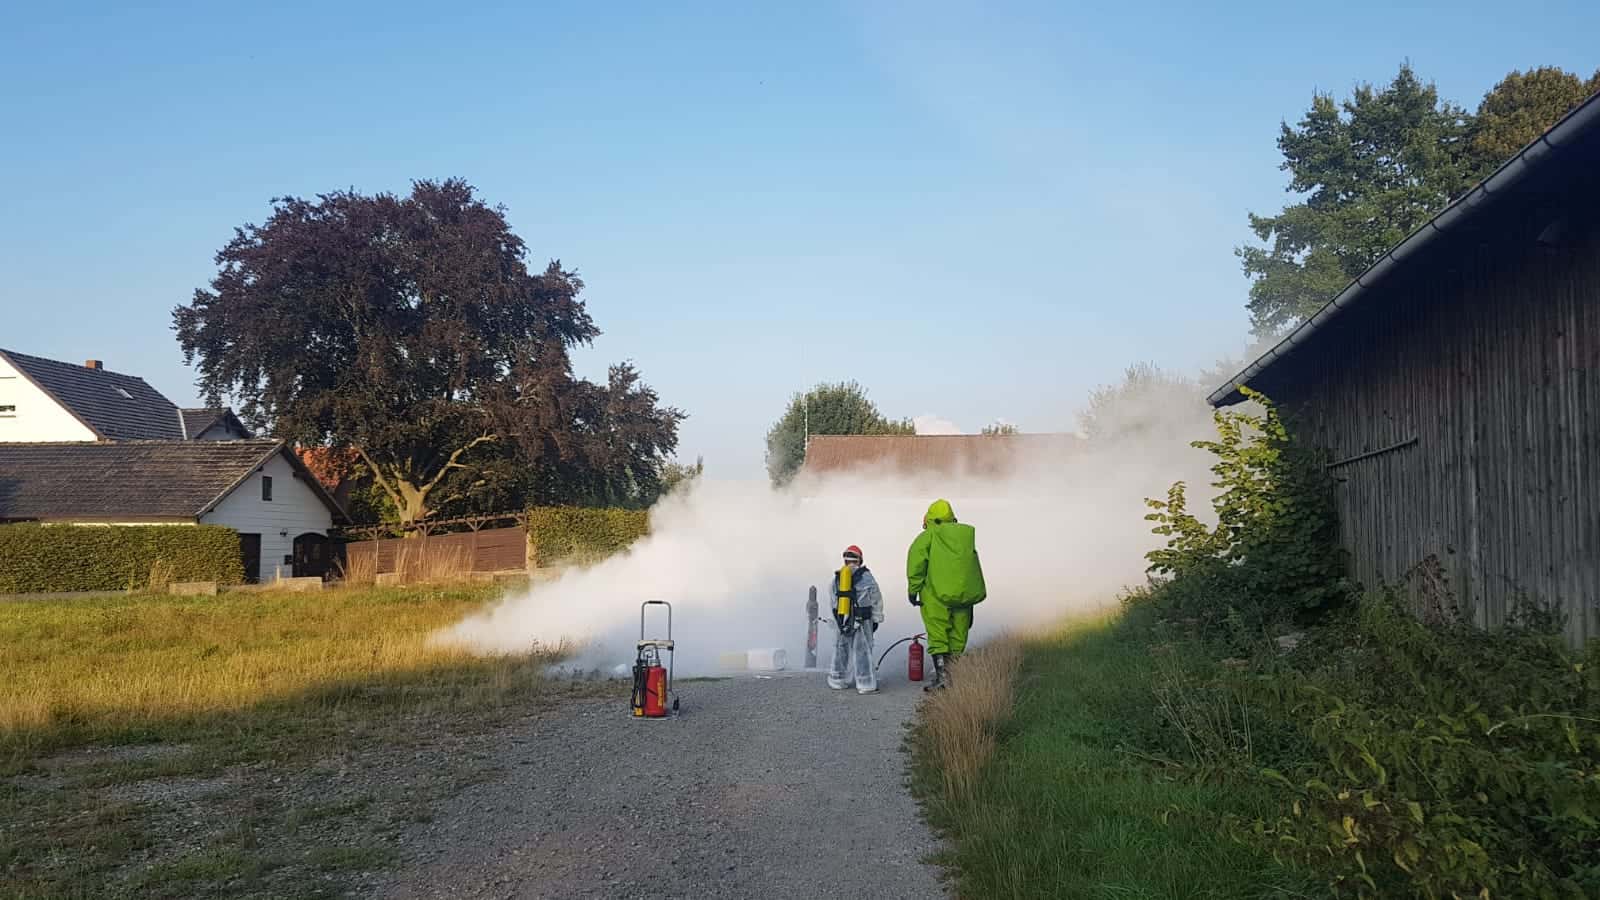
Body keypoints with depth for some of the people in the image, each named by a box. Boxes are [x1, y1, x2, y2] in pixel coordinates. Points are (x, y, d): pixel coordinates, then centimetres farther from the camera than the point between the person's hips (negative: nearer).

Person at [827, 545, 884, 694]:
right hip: (862, 620, -4)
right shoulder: (866, 577, -6)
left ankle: (838, 681, 23)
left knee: (842, 649, 16)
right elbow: (876, 601, -3)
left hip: (842, 620, 4)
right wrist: (876, 619, 7)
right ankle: (866, 685, -1)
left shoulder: (836, 578, 6)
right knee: (863, 651, 0)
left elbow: (833, 602, 9)